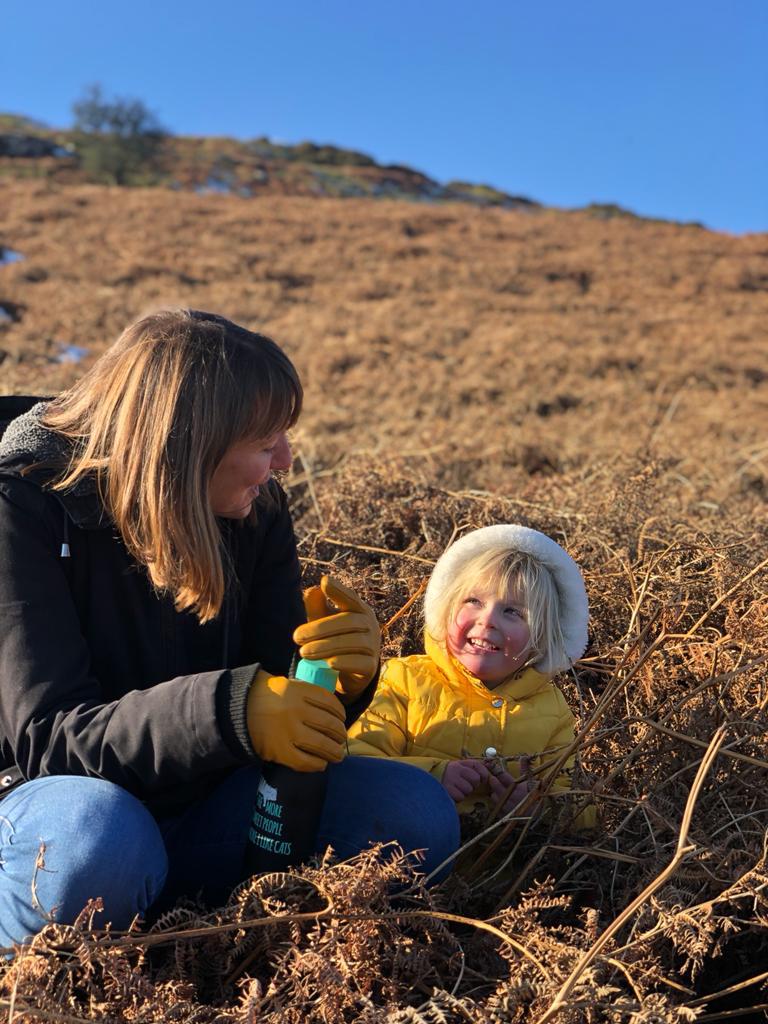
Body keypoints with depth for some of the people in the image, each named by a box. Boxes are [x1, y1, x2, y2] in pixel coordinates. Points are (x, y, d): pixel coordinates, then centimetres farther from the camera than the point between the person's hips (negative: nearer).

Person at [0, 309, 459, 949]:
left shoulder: (256, 511, -2)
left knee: (416, 814, -15)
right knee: (97, 846, -39)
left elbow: (283, 696, 1)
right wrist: (227, 710, -39)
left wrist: (345, 675, -23)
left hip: (202, 802, 4)